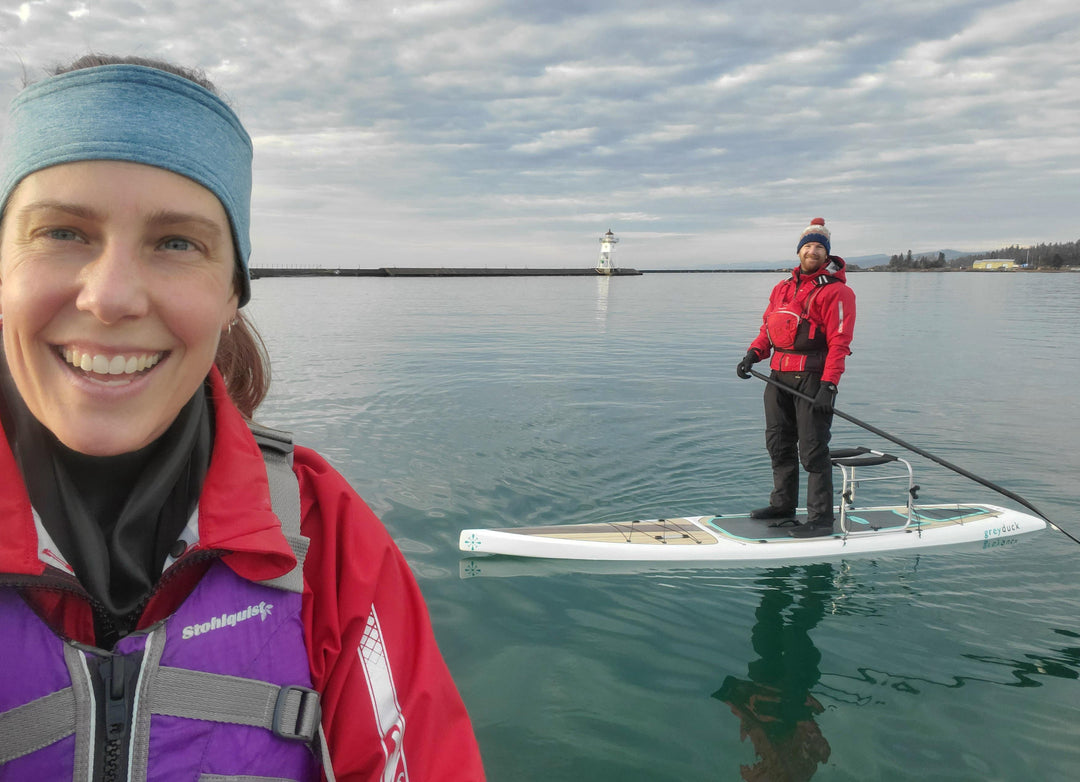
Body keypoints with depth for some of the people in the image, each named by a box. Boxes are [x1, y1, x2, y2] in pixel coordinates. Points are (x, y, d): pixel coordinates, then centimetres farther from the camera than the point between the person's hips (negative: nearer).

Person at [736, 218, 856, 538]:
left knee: (812, 450, -6)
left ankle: (821, 518, 2)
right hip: (779, 376, 8)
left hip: (813, 376, -7)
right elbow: (768, 327, 19)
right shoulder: (782, 288, 17)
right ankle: (783, 505, 30)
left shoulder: (836, 290, -6)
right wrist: (753, 354, -1)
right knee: (778, 443, 15)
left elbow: (839, 341, -13)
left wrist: (829, 385, -22)